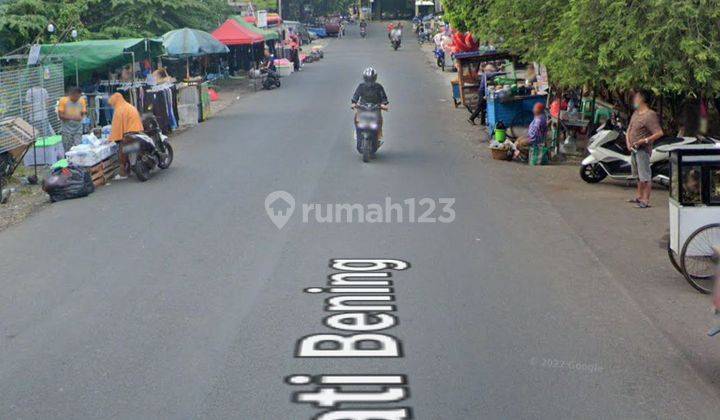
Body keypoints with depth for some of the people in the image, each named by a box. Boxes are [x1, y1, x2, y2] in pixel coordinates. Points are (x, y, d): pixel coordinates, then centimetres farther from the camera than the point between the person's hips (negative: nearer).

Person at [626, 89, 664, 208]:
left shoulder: (650, 115, -14)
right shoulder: (635, 113, 14)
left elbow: (659, 133, -19)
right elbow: (629, 130, 19)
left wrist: (644, 140, -21)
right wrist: (628, 142, 2)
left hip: (643, 149, -9)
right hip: (634, 149, 9)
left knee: (645, 176, -8)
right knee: (639, 175, 18)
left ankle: (645, 200, -7)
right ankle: (639, 196, 29)